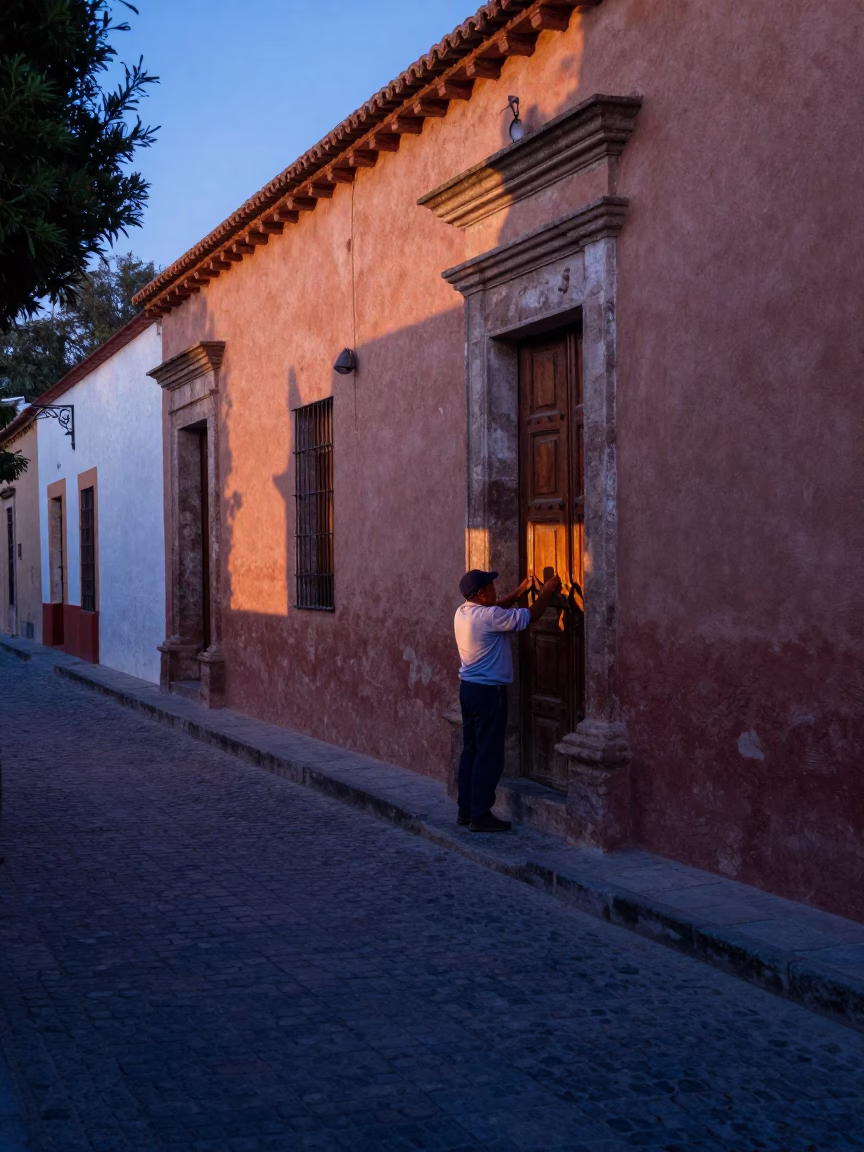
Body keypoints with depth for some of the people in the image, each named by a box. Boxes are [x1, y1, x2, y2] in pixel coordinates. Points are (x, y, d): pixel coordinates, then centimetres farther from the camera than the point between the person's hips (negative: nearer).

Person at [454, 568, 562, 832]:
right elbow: (530, 616, -14)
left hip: (468, 688, 9)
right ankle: (480, 816, 0)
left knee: (470, 751, 14)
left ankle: (466, 810, 19)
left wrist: (520, 591, 25)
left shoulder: (463, 612, 6)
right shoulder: (489, 617, -20)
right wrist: (547, 591, 0)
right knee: (489, 756, -3)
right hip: (488, 691, -9)